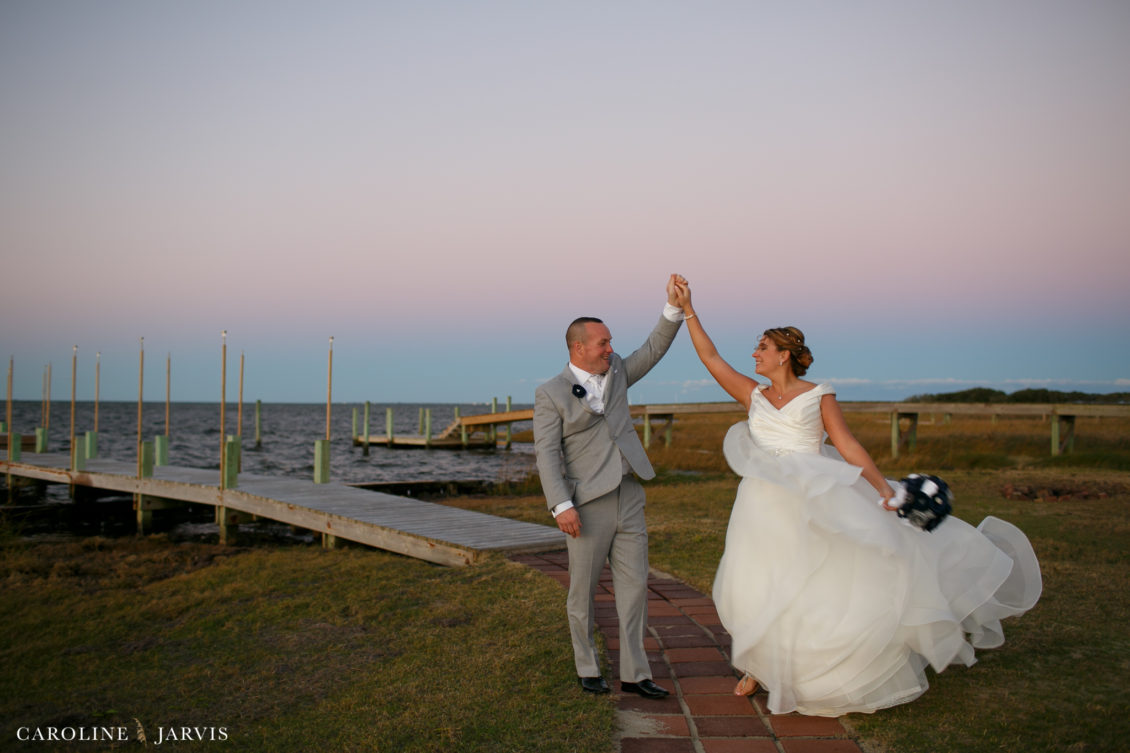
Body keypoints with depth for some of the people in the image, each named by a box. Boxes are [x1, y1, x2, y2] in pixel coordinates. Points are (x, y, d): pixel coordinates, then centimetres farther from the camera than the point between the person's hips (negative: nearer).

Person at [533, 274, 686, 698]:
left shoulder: (615, 373, 12)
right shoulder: (551, 395, -5)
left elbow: (654, 349, 8)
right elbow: (547, 455, -11)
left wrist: (674, 305, -6)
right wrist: (561, 506, -20)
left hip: (628, 500, 5)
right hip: (586, 506, -5)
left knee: (634, 586, 4)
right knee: (583, 591, 5)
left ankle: (634, 674, 11)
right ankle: (587, 669, 21)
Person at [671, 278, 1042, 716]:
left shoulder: (818, 396, 2)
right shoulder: (754, 395, 12)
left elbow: (849, 447, -1)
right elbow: (711, 359, 12)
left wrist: (884, 489, -11)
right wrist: (688, 311, 10)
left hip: (812, 506, -3)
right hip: (763, 507, 3)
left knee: (821, 588, -7)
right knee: (753, 590, 2)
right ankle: (756, 666, 23)